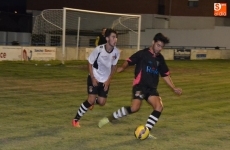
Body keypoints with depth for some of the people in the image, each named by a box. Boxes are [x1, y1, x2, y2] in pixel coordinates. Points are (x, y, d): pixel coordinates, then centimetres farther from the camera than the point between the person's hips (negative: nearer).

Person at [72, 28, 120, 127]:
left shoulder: (116, 52, -15)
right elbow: (90, 64, -11)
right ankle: (76, 119, 0)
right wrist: (93, 78, -14)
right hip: (94, 78, -4)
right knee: (91, 100, -16)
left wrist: (109, 80, -1)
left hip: (105, 80, 4)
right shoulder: (99, 50, -25)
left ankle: (93, 101, 40)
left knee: (102, 102, 2)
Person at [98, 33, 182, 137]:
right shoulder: (143, 53, -3)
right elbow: (129, 61, -4)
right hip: (140, 85, -6)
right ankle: (109, 119, -8)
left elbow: (165, 75, 19)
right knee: (134, 108, -24)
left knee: (159, 107, -14)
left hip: (152, 88, 6)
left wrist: (174, 88, 15)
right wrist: (122, 68, -19)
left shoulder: (160, 58, 13)